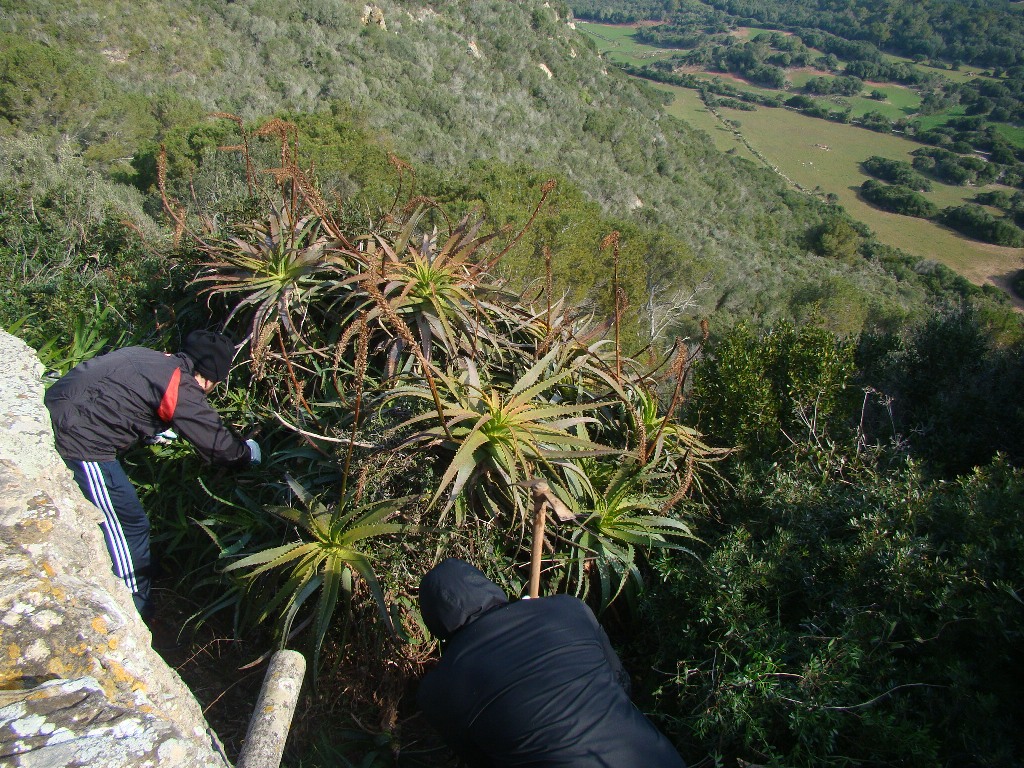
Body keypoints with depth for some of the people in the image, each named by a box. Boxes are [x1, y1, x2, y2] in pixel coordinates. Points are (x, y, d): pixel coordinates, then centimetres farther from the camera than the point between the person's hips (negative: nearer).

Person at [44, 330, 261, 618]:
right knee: (131, 526, 3)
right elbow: (219, 445, -7)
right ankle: (136, 614, 17)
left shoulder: (149, 357, 11)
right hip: (81, 444, -10)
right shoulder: (182, 389, -14)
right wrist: (247, 453, 13)